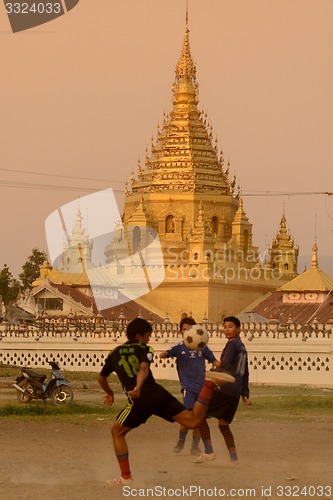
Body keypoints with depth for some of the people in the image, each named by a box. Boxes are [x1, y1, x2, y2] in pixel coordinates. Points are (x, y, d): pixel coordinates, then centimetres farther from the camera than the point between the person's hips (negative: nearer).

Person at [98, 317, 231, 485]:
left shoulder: (114, 353, 19)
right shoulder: (144, 349, 13)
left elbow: (101, 378, 30)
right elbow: (143, 368, -10)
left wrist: (110, 394, 48)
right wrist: (138, 387, -25)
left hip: (140, 400, -1)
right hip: (158, 393, 1)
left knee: (117, 432, 18)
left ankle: (126, 477, 12)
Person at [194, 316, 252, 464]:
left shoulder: (232, 344, -6)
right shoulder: (242, 347, 21)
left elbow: (225, 366, -17)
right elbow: (245, 373, 24)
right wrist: (245, 394, 27)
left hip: (225, 388, -9)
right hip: (236, 392, 9)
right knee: (223, 424, 16)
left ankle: (209, 452, -12)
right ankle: (234, 458, 9)